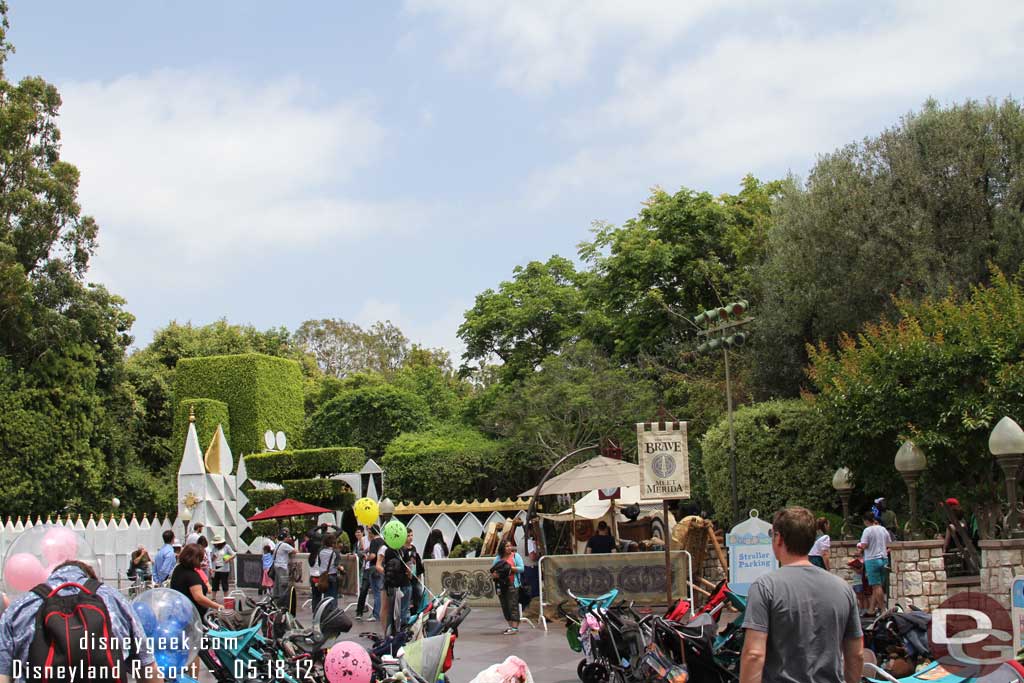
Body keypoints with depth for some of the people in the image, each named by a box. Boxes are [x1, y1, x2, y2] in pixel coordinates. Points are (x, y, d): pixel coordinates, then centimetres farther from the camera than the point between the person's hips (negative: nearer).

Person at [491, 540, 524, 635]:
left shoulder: (516, 556, 4)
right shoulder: (498, 558, 14)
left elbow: (521, 568, -5)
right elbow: (493, 569, 10)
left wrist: (510, 568, -13)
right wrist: (494, 574, -12)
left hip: (512, 584, -5)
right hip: (501, 585, 5)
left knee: (513, 605, -9)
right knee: (504, 606, 7)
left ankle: (515, 627, -9)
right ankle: (510, 625, 16)